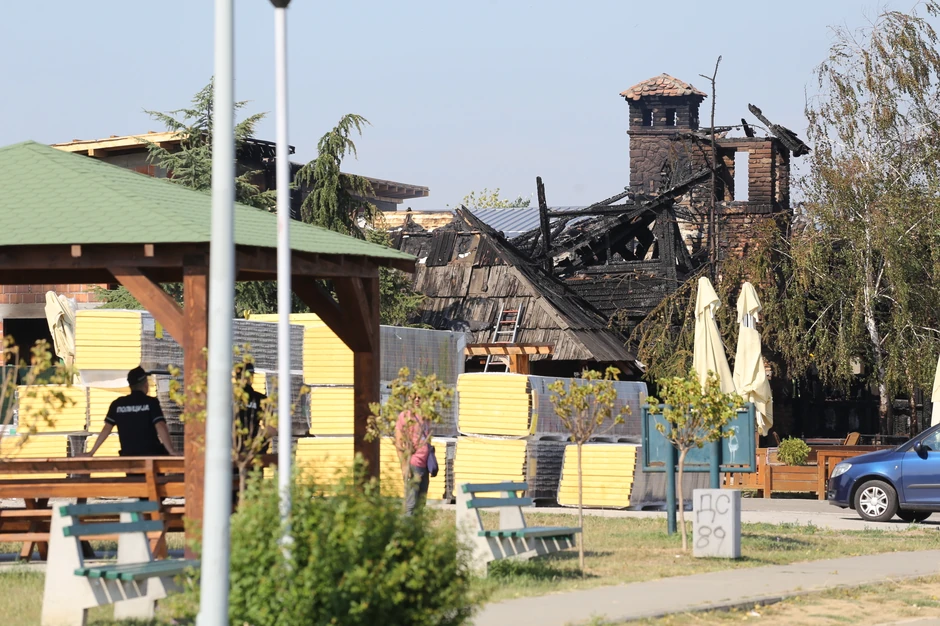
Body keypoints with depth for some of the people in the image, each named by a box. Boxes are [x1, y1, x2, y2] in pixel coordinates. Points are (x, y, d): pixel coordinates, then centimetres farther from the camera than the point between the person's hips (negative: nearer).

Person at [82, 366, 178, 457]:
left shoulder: (117, 404, 7)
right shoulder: (151, 402, -3)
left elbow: (106, 429, 7)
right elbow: (160, 427, -13)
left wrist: (91, 452, 14)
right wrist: (172, 452, -17)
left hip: (128, 455, 3)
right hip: (151, 454, -3)